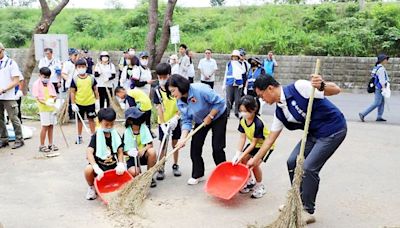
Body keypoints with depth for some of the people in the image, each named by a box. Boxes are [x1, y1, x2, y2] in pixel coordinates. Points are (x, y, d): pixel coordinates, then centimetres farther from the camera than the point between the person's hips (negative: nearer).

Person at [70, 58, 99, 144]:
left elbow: (95, 90, 6)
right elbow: (72, 92, -2)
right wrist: (73, 103, -5)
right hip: (79, 103, 0)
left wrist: (97, 100, 5)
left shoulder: (91, 78, -2)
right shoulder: (75, 79, -5)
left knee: (91, 119, 9)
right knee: (80, 120, 13)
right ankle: (79, 136, 25)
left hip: (90, 102, 0)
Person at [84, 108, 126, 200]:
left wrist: (120, 164, -21)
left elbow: (120, 151, 1)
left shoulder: (116, 135, 2)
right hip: (99, 164, -3)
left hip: (113, 165, 3)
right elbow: (89, 152, -22)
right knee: (88, 170, -35)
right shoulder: (96, 136, -10)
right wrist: (97, 168, -36)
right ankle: (91, 187, -1)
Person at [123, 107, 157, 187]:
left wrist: (143, 149, -29)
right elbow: (124, 150, -6)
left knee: (152, 151, -33)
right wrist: (129, 152, -28)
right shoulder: (126, 133, -10)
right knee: (133, 172, -31)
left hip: (144, 154, 2)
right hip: (132, 156, -2)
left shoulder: (144, 128, -7)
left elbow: (150, 144, -10)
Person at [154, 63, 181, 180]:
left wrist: (176, 117, -20)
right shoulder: (158, 91, -7)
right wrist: (163, 124, -18)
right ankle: (161, 169, 6)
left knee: (175, 143, 12)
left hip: (175, 120, 1)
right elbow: (159, 108, -11)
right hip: (163, 122, -1)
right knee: (163, 144, -1)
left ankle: (175, 165, 26)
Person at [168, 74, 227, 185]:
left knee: (217, 148, -5)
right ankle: (197, 175, 16)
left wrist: (210, 117, -24)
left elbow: (220, 102, -29)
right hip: (201, 121, 6)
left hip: (218, 116, -6)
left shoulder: (200, 89, -35)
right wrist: (183, 138, -23)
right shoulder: (180, 102, -12)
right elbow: (186, 121, -11)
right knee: (195, 146, 0)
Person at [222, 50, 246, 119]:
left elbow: (243, 71, -12)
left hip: (238, 84, 0)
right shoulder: (229, 64, 8)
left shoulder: (240, 64, 4)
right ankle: (227, 113, 8)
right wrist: (224, 84, 12)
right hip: (229, 84, 0)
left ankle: (237, 112, 16)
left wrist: (239, 63, -19)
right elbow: (226, 74, 13)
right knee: (229, 99, 0)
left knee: (237, 99, 3)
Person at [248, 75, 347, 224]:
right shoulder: (280, 112, 2)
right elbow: (271, 138, 10)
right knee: (292, 162, 5)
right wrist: (256, 159, 14)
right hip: (314, 133, 8)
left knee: (308, 167, -12)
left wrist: (321, 86, -43)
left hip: (333, 130, -8)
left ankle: (308, 212, 6)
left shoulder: (298, 87, -22)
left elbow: (336, 90, -21)